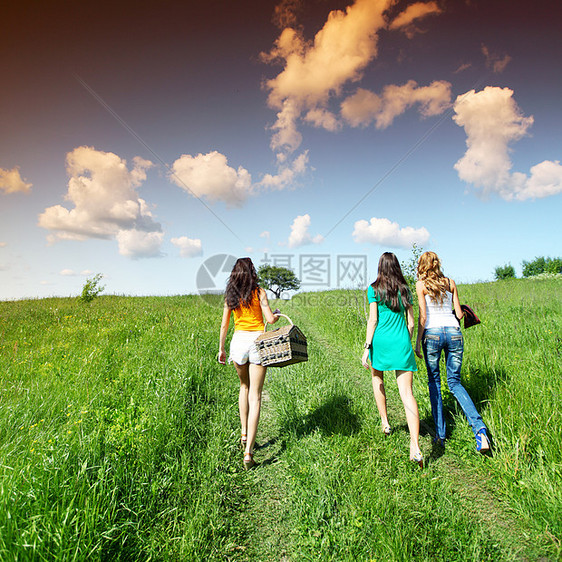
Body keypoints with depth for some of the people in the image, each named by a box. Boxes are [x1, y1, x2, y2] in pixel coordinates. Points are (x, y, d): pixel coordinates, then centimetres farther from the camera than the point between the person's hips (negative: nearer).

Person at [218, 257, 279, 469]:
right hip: (257, 341, -3)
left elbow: (224, 325, 7)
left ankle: (244, 434, 28)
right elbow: (270, 319, -9)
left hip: (238, 340, 3)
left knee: (244, 386, 27)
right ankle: (248, 451, -3)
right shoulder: (259, 292, -4)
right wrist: (277, 315, 13)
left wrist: (221, 348, 16)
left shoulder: (230, 295, 6)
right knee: (255, 396, 0)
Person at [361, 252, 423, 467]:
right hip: (402, 342, 2)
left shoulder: (374, 289, -2)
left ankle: (385, 423, 32)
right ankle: (415, 447, -11)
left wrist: (367, 347, -5)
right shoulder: (405, 290, 10)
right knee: (406, 392, -3)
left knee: (377, 379, 26)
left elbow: (373, 320, -7)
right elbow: (411, 322, 12)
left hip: (381, 340, -2)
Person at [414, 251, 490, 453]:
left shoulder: (421, 285, 0)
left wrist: (417, 342, 0)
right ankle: (479, 427, -6)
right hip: (454, 332, 3)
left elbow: (423, 316, -5)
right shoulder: (450, 282, 11)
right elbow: (459, 313, 10)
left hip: (432, 333, -3)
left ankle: (440, 434, 13)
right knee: (455, 382, 12)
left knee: (434, 381, 11)